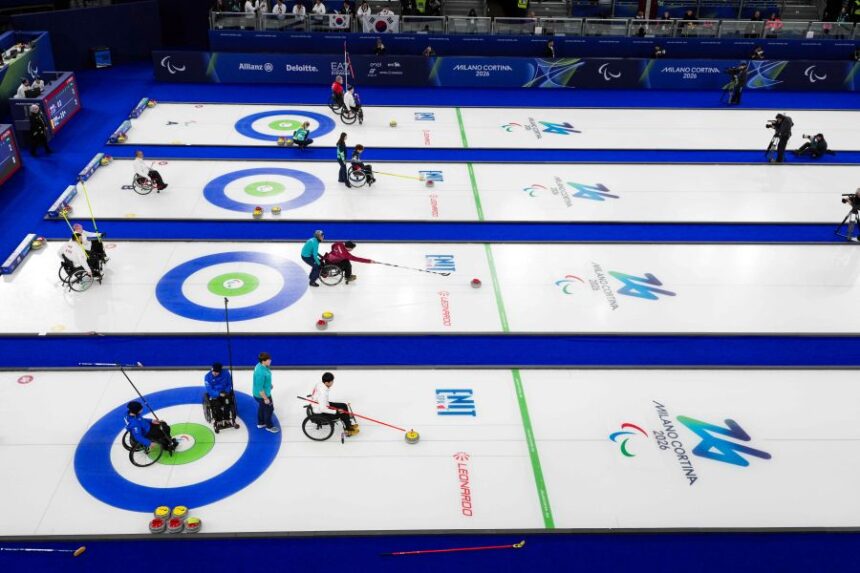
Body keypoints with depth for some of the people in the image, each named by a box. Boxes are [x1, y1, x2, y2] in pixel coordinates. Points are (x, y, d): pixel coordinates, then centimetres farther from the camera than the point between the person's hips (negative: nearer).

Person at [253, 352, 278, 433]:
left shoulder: (260, 365, -9)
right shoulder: (260, 372, -39)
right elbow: (260, 388, -31)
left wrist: (269, 384, 24)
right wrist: (265, 398, -21)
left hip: (262, 393, 9)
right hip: (262, 395, -9)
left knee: (262, 408, 29)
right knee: (269, 409, 14)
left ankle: (261, 423, 50)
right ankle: (269, 426, 37)